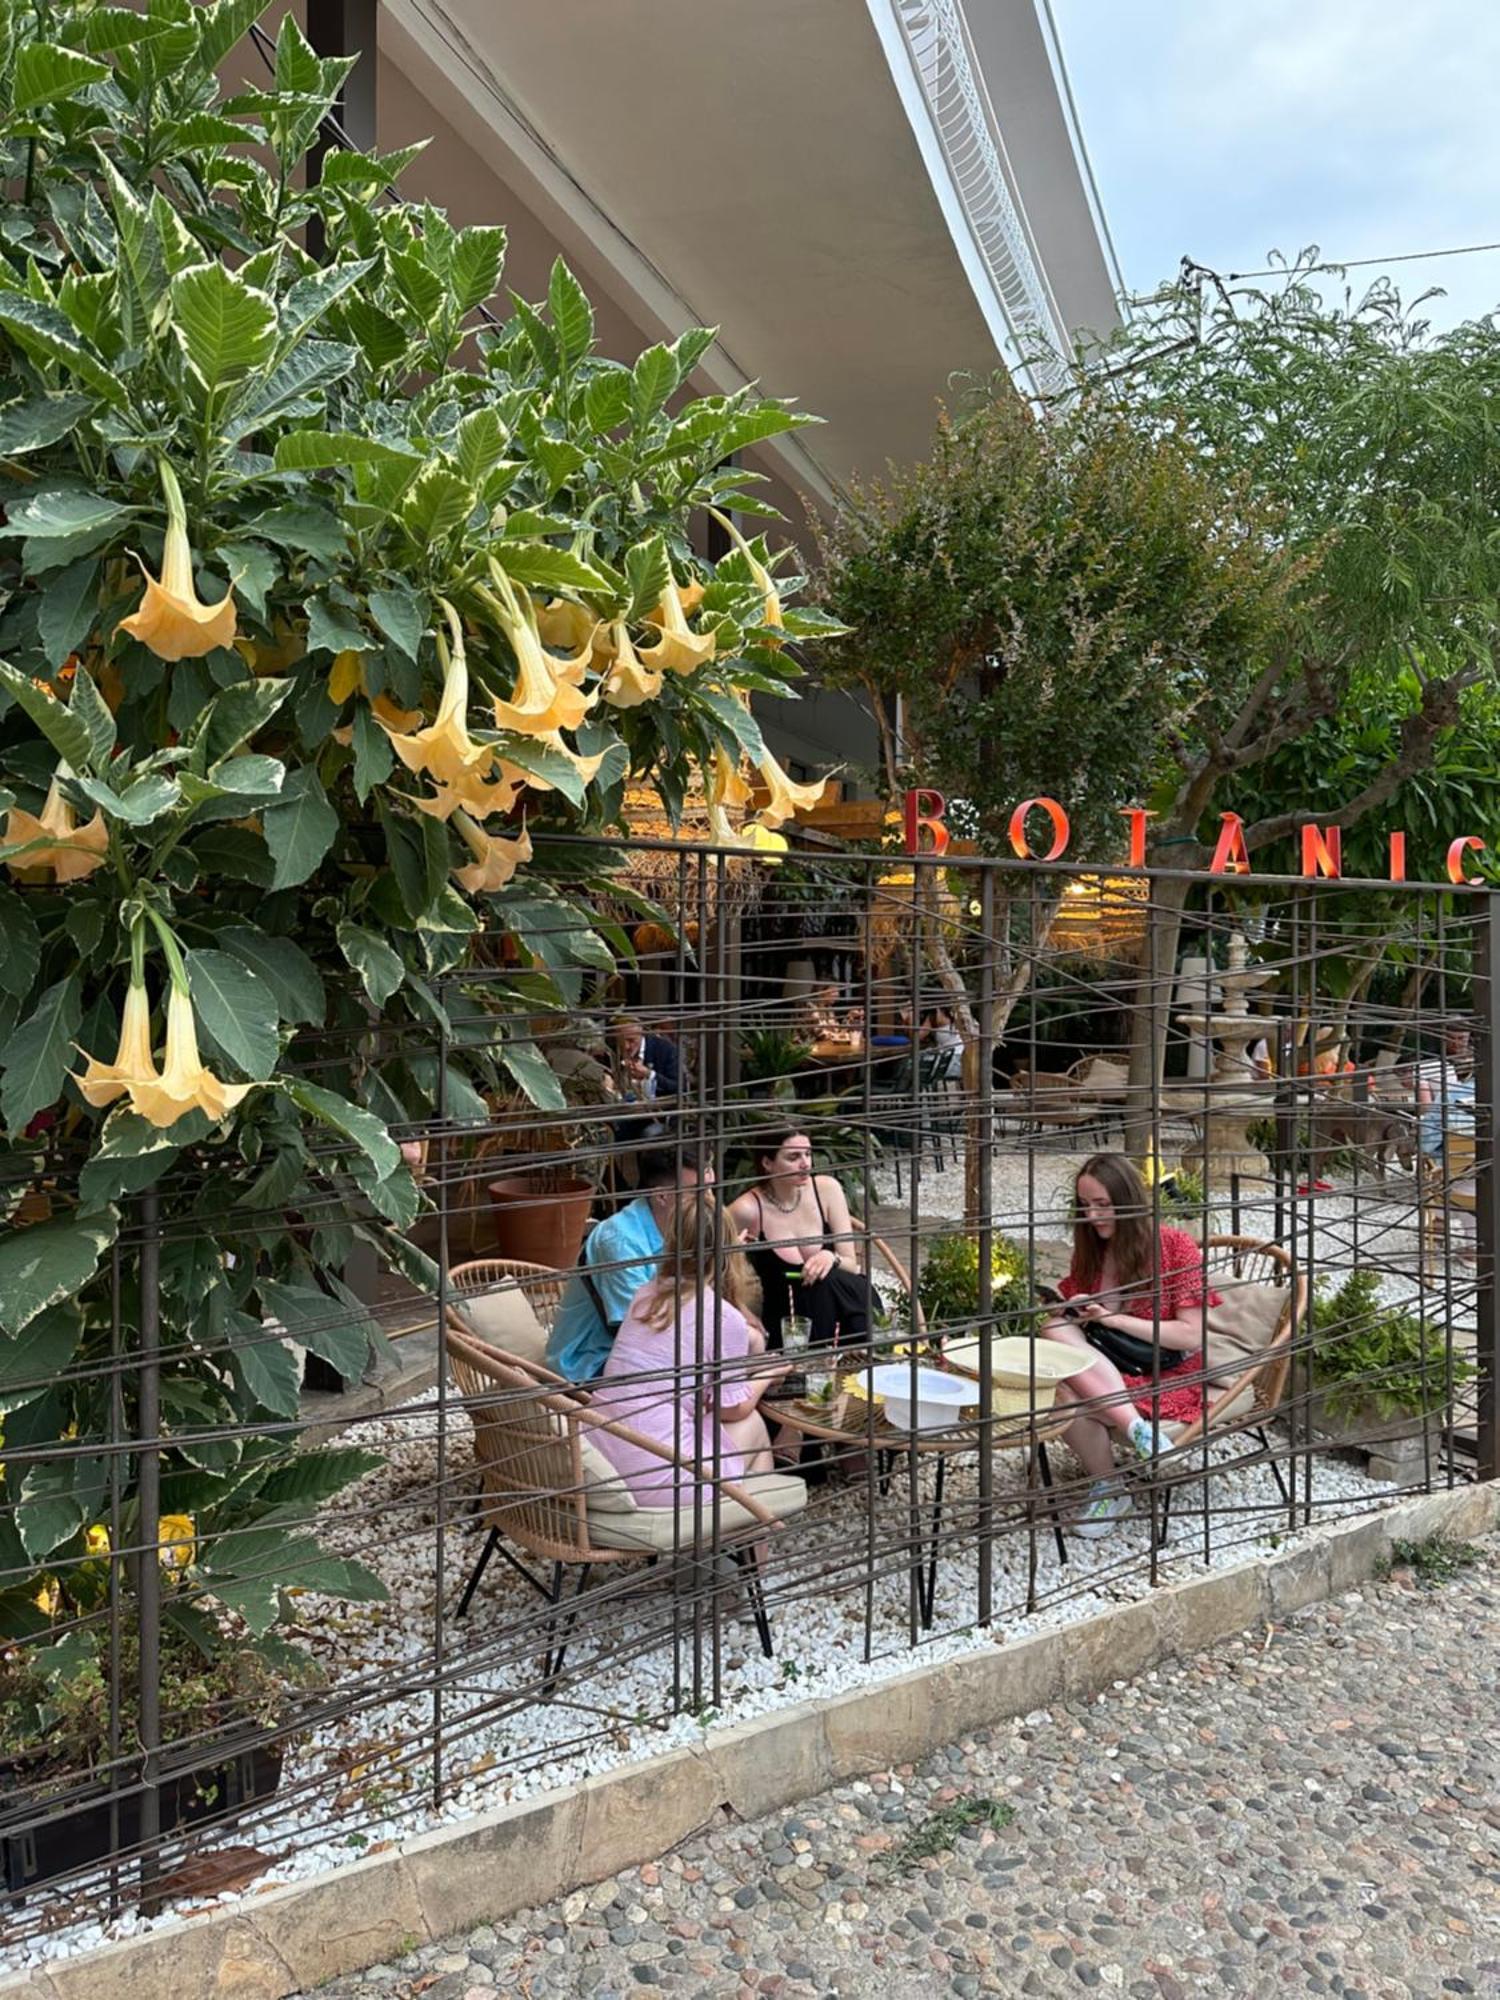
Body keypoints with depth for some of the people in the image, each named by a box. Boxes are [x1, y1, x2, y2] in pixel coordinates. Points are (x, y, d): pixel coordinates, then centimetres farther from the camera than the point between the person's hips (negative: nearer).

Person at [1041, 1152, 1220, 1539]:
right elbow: (1069, 1323, 16)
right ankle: (1134, 1427, -25)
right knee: (1056, 1330, -28)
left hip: (1168, 1380, -5)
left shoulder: (1175, 1246, -7)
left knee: (1069, 1396, -32)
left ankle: (1108, 1489, -14)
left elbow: (1192, 1337, -11)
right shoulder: (1088, 1251, 8)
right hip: (1105, 1372, 6)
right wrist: (1071, 1312, -8)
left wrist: (1115, 1319, -18)